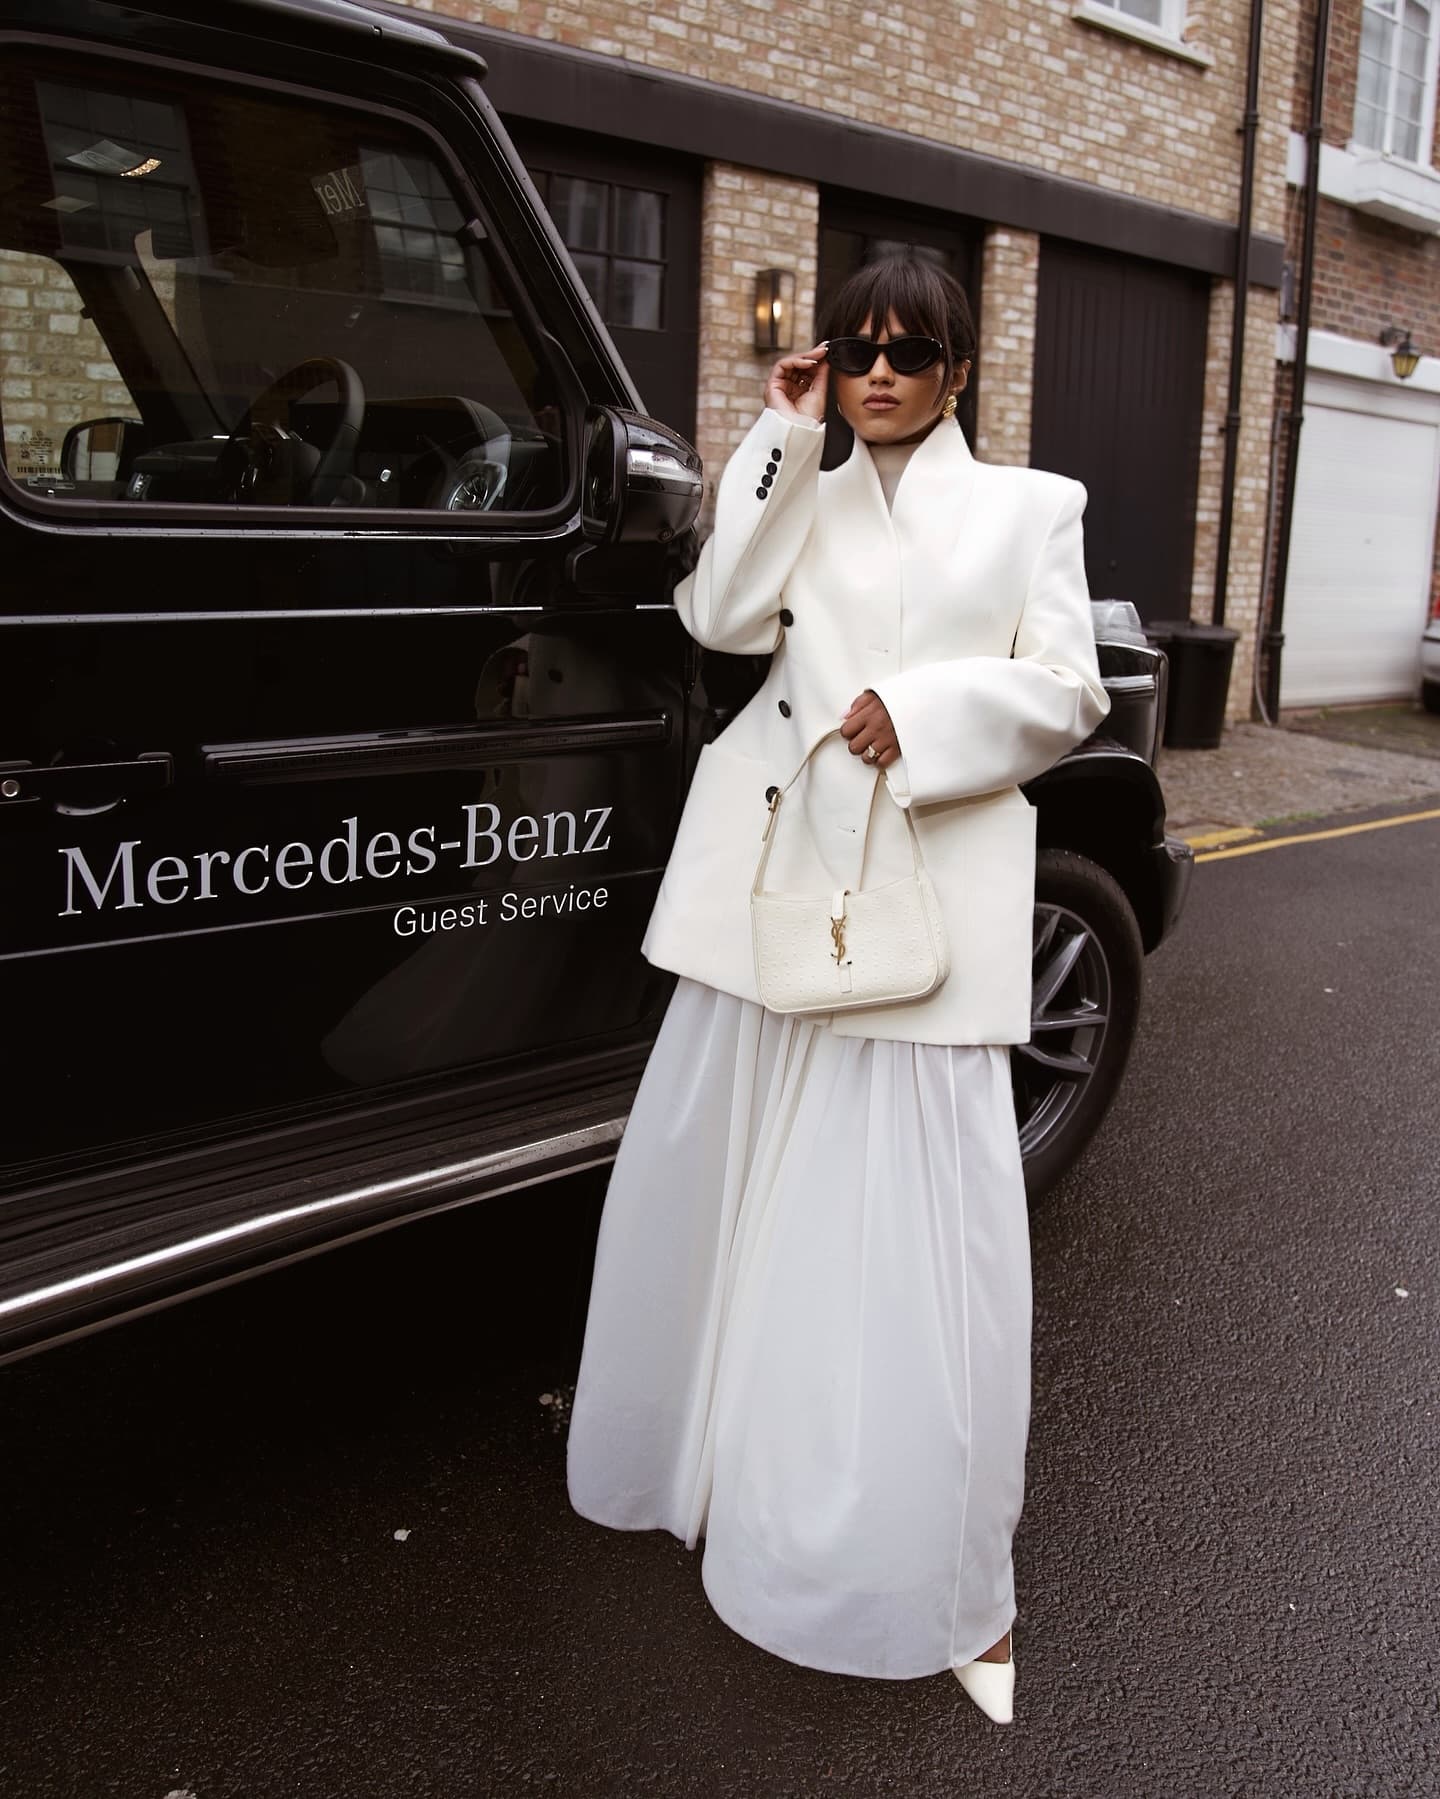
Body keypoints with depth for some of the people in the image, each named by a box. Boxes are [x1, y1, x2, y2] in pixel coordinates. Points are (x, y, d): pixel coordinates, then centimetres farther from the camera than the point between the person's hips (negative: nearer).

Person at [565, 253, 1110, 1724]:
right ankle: (718, 1452, 33)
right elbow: (722, 617, -1)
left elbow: (1066, 696, 4)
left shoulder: (1030, 505, 12)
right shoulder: (803, 500, 17)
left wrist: (919, 716, -12)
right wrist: (784, 438, -1)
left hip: (928, 877, -3)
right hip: (780, 861, 3)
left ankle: (928, 1559, 7)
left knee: (911, 1205, -5)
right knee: (726, 1173, 10)